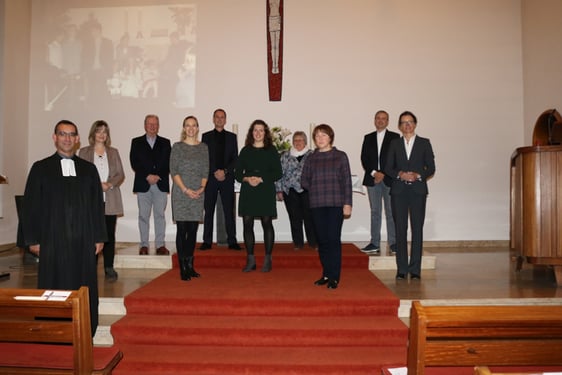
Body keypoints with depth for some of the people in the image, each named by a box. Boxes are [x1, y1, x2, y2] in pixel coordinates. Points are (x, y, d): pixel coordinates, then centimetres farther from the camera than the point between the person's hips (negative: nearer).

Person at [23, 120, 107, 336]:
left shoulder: (88, 169, 11)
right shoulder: (41, 168, 6)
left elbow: (97, 205, 9)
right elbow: (31, 206, 4)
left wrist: (99, 237, 5)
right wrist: (33, 240, -2)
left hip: (83, 241, 2)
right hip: (52, 241, -1)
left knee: (84, 288, 4)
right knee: (54, 288, 3)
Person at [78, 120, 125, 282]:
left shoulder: (113, 152, 14)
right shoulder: (84, 152, 9)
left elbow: (121, 175, 8)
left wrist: (109, 184, -10)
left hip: (110, 201, 1)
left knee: (109, 235, 1)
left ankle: (109, 269, 6)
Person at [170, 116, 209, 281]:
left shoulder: (203, 147, 11)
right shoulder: (177, 147, 2)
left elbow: (206, 171, 9)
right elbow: (174, 171, -3)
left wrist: (202, 188, -6)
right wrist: (186, 190, -12)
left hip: (198, 194, 3)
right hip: (181, 193, -3)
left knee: (193, 230, 7)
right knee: (182, 230, -1)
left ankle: (190, 265, 16)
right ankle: (183, 268, 4)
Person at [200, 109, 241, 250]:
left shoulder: (232, 137, 12)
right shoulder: (206, 136, 9)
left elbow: (235, 158, 6)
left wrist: (225, 171, -8)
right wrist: (215, 172, -9)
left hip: (227, 178, 0)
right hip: (210, 178, 0)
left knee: (229, 211, 0)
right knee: (209, 211, 2)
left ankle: (232, 241, 4)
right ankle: (207, 241, 8)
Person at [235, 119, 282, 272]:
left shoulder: (271, 151, 4)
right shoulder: (245, 151, 10)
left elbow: (278, 173, -2)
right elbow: (237, 172, 8)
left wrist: (261, 179, -14)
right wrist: (247, 179, -12)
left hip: (266, 192, -2)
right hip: (248, 192, 2)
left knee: (267, 223, 0)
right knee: (247, 224, 1)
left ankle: (268, 260, 10)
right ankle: (250, 260, 12)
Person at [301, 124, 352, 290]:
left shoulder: (340, 156, 4)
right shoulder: (311, 158, 11)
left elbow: (347, 181, 0)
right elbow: (304, 180, 13)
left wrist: (347, 203, -5)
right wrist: (315, 188, -1)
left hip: (336, 203, -3)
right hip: (317, 204, 3)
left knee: (334, 239, -6)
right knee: (322, 240, 7)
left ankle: (334, 277, 2)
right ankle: (326, 274, 18)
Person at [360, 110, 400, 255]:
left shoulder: (394, 137, 5)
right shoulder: (368, 138, 14)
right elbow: (364, 159, 7)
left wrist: (383, 174, -9)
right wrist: (374, 173, -8)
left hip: (389, 179, -2)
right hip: (372, 179, 3)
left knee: (391, 212, -1)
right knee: (375, 212, 5)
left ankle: (393, 243, 5)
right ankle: (375, 244, 8)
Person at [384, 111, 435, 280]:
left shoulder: (424, 143, 8)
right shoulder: (394, 144, 11)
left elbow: (431, 167, 4)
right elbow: (388, 168, 7)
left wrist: (418, 175, -13)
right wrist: (400, 174, -12)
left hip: (417, 190, -1)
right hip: (398, 191, 1)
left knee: (417, 229, -2)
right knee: (400, 229, 1)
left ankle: (415, 269, 4)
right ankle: (401, 269, 7)